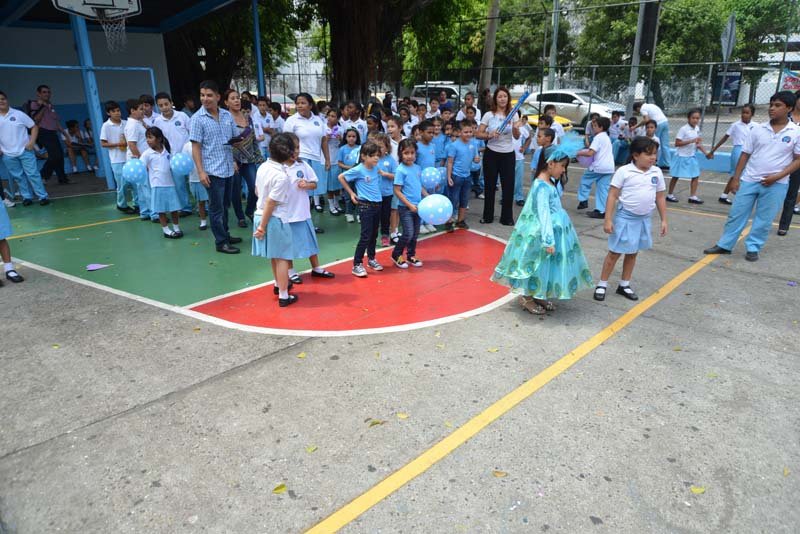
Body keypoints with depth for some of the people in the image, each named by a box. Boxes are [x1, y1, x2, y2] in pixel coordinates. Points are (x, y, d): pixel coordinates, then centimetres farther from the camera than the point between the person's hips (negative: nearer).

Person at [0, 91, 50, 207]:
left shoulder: (18, 114, -3)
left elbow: (34, 127, 0)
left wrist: (32, 142, -11)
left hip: (24, 150, -3)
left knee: (33, 174, -3)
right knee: (18, 177, 8)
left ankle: (43, 196, 1)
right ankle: (27, 197, 16)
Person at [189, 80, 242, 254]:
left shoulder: (227, 115, 6)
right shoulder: (198, 119, -7)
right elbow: (195, 147, -8)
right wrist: (200, 171, -15)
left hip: (228, 168, 5)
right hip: (212, 171, -5)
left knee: (225, 205, 17)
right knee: (216, 207, 1)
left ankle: (225, 235, 31)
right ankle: (221, 242, 9)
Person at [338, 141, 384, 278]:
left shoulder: (376, 168, 4)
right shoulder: (358, 170, -13)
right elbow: (341, 177, -5)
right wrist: (351, 193, -2)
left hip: (377, 204, 6)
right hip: (365, 206, -6)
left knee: (374, 235, 16)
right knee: (366, 236, -8)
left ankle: (371, 259, 33)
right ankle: (357, 265, 0)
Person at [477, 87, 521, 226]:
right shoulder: (488, 115, -2)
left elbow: (517, 137, -2)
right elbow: (478, 134, -5)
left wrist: (516, 128, -22)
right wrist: (490, 135, -23)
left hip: (508, 154, 1)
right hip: (491, 154, -1)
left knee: (508, 186, 2)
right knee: (490, 185, 6)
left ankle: (507, 217, 12)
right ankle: (488, 216, 18)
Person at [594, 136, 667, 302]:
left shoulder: (657, 173, 2)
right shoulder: (624, 171, -12)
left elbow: (660, 198, 10)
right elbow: (612, 196, -11)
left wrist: (664, 220, 9)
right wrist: (608, 220, -15)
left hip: (644, 219, 5)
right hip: (625, 217, -5)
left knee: (633, 253, 14)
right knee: (615, 252, 3)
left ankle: (624, 285, 27)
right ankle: (602, 284, 15)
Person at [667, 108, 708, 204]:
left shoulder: (697, 129, 5)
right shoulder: (683, 129, -16)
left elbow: (698, 143, 15)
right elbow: (677, 143, -20)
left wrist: (706, 153, 7)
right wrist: (691, 141, -26)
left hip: (691, 157, 7)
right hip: (682, 156, -6)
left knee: (696, 176, 3)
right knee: (676, 176, 5)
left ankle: (693, 196, 9)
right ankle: (669, 195, 19)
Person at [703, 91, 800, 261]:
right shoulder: (758, 129, 1)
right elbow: (745, 155, 6)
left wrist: (777, 176, -14)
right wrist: (736, 178, 2)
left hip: (776, 184, -2)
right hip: (749, 180, 2)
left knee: (764, 220, 6)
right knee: (736, 214, 6)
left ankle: (753, 248, 19)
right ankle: (724, 245, 17)